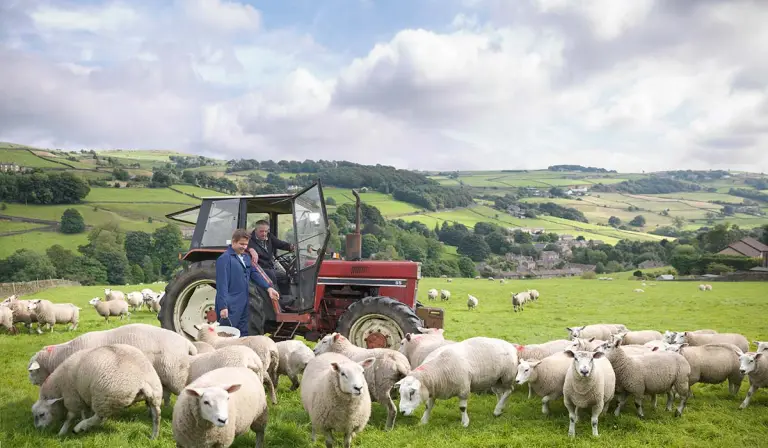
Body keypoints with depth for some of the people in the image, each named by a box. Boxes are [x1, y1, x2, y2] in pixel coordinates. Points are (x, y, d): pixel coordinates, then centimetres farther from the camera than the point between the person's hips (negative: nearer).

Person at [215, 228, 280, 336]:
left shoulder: (246, 257, 13)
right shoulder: (224, 259, -13)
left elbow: (255, 273, 14)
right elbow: (222, 284, -17)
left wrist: (268, 287, -1)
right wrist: (223, 306, -22)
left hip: (243, 304, 8)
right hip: (230, 306, -8)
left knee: (243, 335, 13)